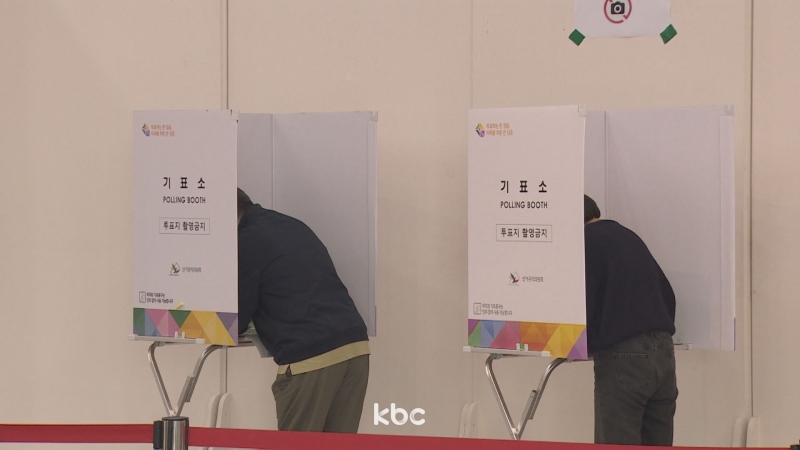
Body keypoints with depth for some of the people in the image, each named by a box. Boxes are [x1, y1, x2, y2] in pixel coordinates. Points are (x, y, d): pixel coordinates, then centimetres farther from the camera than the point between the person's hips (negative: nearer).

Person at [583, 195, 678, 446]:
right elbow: (667, 294, 22)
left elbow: (585, 302, -7)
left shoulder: (585, 241, 0)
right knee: (658, 445, 11)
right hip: (663, 350, 7)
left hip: (621, 353, -7)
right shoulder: (627, 236, 22)